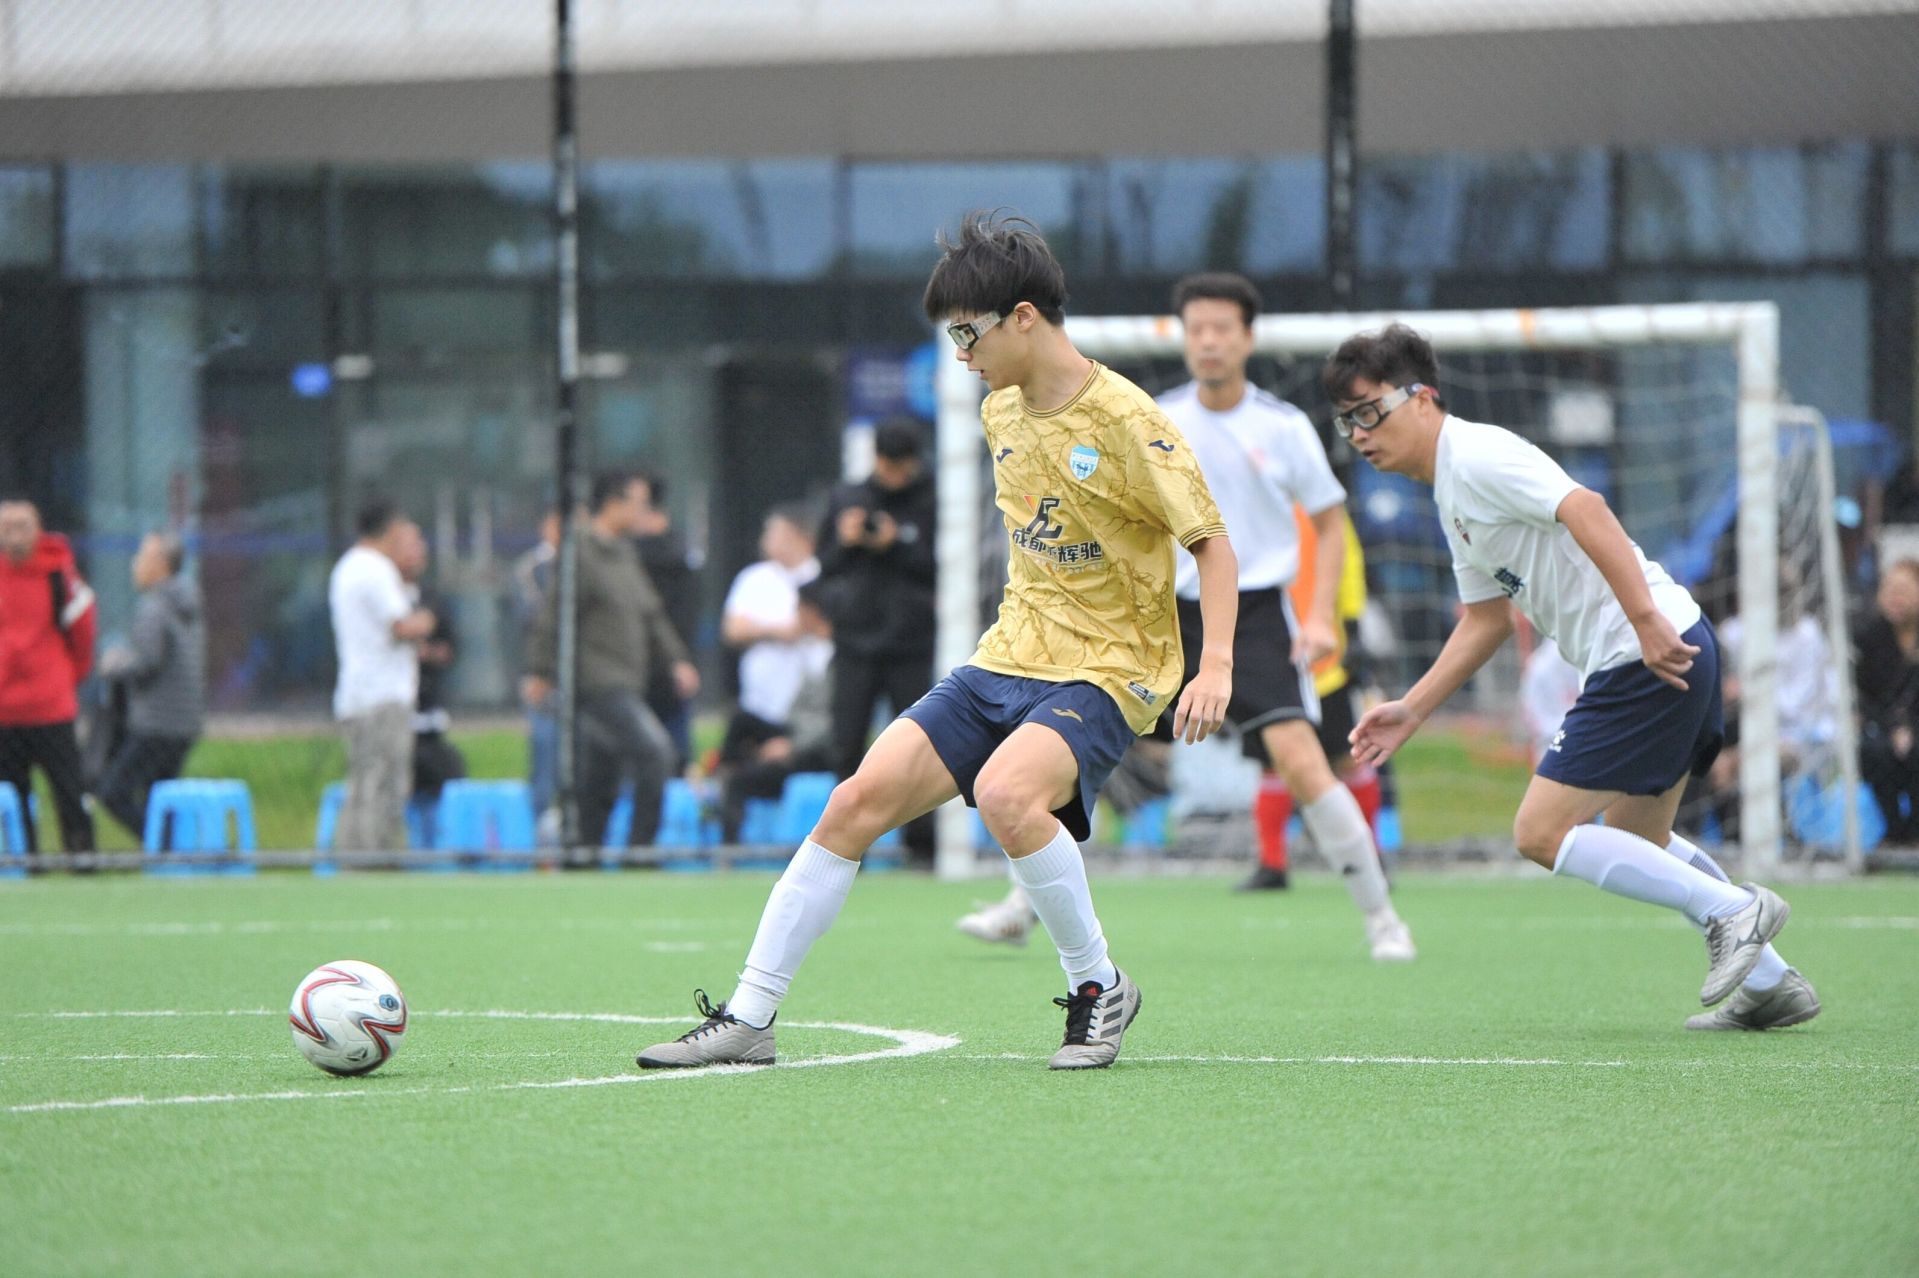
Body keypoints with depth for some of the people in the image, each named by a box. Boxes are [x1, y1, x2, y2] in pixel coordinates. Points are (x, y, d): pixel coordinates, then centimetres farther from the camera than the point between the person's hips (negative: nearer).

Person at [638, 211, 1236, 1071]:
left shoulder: (1123, 420, -14)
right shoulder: (1001, 412, 8)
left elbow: (1212, 543, -11)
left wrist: (1215, 668, -22)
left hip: (1105, 673, -7)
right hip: (1006, 663, 7)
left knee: (1004, 791, -35)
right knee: (858, 800, -7)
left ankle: (1099, 989, -13)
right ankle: (748, 1017, 0)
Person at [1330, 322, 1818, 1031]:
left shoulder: (1477, 455, -11)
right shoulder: (1450, 491, 20)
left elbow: (1584, 508, -26)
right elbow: (1485, 618, 28)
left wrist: (1646, 620, -32)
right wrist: (1412, 709, 23)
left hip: (1653, 655, -11)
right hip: (1662, 655, 11)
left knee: (1542, 833, -8)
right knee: (1638, 843, 22)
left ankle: (1731, 911, -6)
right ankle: (1772, 984, 24)